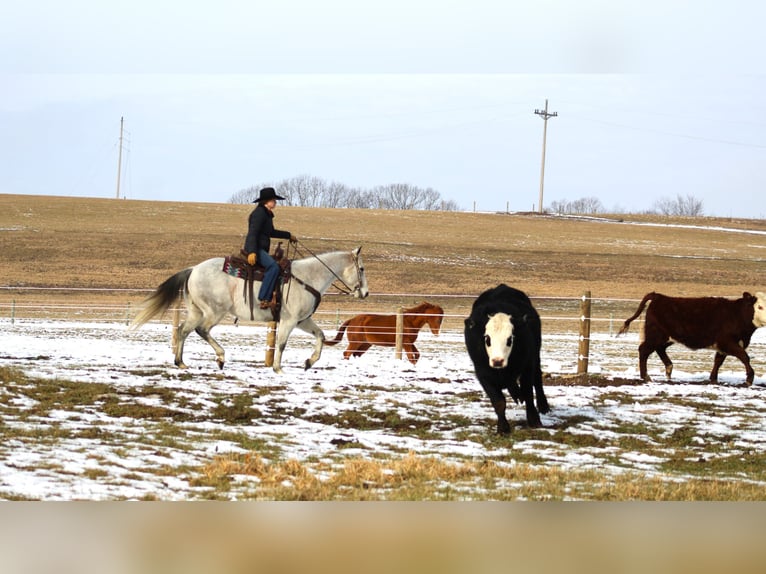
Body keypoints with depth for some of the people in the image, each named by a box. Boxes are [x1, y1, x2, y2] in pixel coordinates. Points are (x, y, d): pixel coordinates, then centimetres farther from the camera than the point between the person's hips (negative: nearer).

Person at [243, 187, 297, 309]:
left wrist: (288, 235, 41)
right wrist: (252, 252, -33)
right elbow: (252, 233, -22)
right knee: (273, 267, -29)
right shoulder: (259, 213, -12)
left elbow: (271, 232, 35)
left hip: (261, 250, 11)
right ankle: (264, 299, -36)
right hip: (255, 249, -11)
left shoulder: (266, 214, 20)